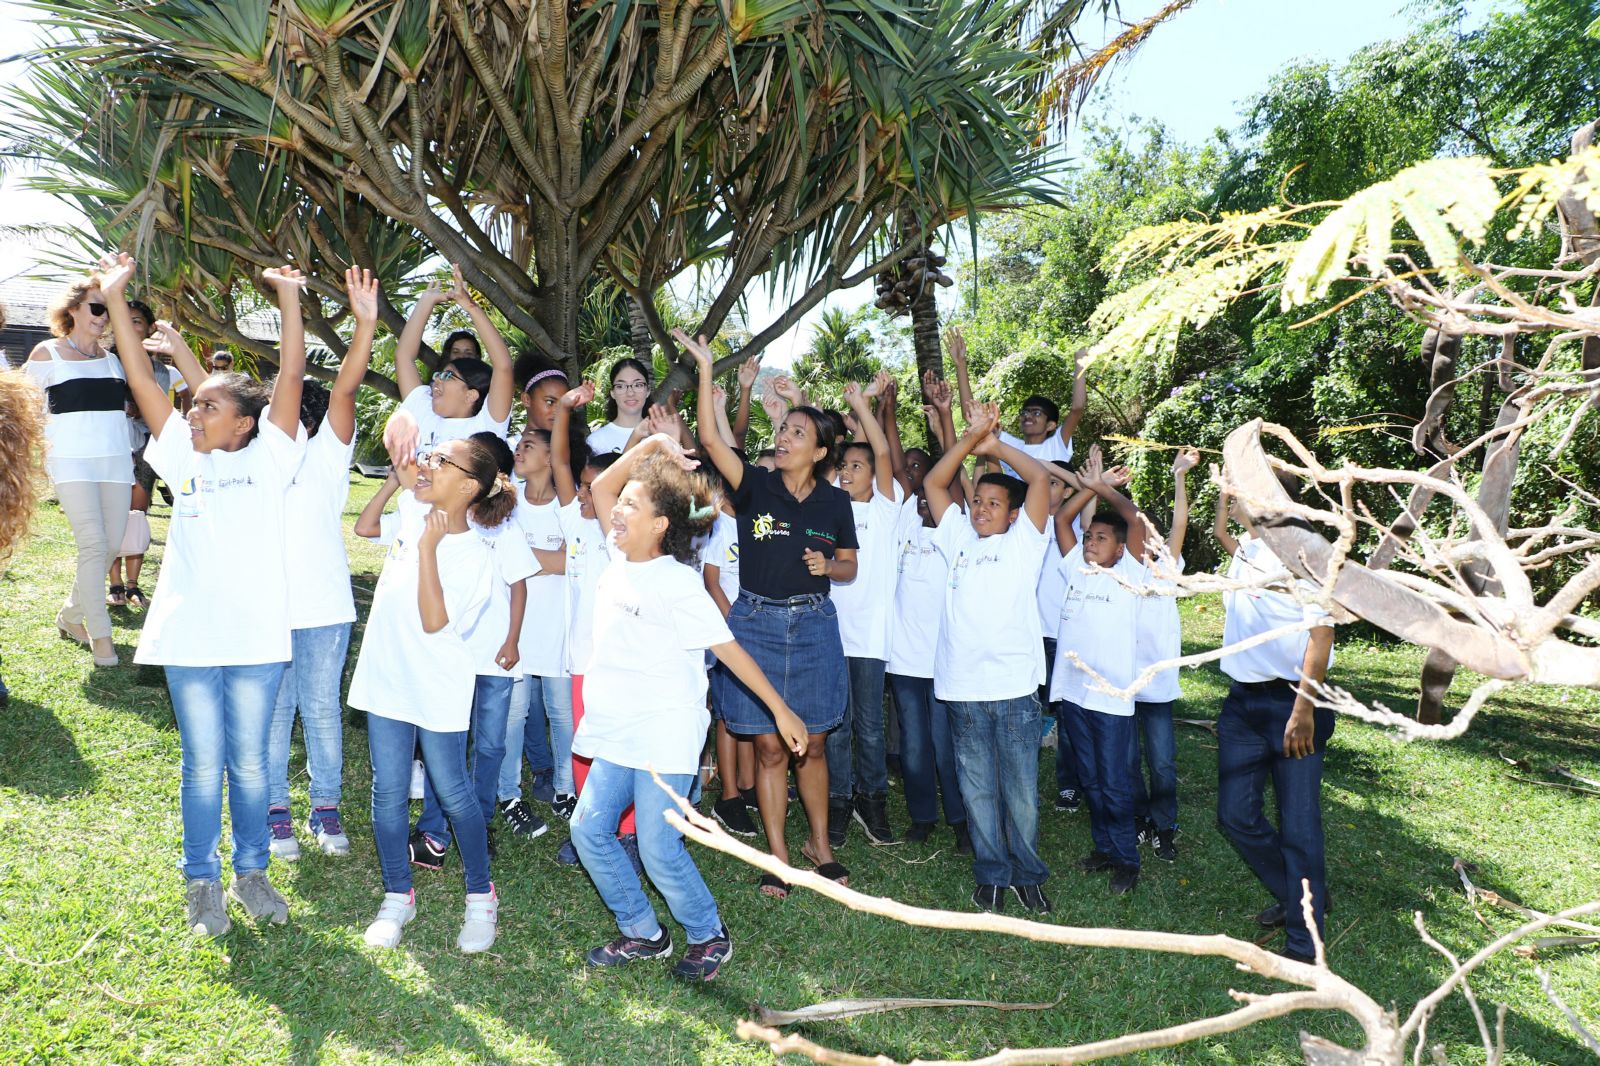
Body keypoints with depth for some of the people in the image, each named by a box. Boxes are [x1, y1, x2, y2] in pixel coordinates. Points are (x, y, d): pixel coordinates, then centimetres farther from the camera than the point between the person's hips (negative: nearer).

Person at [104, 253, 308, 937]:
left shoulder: (270, 457, 1)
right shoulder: (183, 457, 7)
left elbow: (290, 375, -7)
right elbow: (141, 379, 5)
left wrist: (288, 296, -10)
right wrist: (114, 299, 2)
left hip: (257, 636, -2)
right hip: (189, 636, 2)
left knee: (250, 763, 11)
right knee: (203, 765, 11)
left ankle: (250, 872, 27)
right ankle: (202, 882, 24)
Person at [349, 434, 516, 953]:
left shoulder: (475, 555, -18)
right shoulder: (417, 515, -1)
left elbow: (435, 621, -24)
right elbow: (407, 474, 18)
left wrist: (429, 546, -26)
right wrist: (401, 457, -6)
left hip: (437, 692, -6)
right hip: (386, 678, 6)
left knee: (454, 795, 5)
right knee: (388, 793, 11)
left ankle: (480, 896, 22)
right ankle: (397, 896, 26)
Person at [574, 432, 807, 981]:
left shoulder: (678, 583, -16)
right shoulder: (621, 558, 4)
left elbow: (727, 647, -14)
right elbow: (600, 487, 12)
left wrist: (781, 710, -12)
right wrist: (650, 445, 0)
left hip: (665, 734, -8)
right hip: (619, 732, 8)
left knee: (658, 849, -3)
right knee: (589, 829, 7)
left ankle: (709, 935, 22)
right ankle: (643, 934, 24)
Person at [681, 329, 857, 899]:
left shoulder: (835, 502, 2)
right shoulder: (755, 486, -4)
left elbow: (850, 566, 11)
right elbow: (711, 440, -19)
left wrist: (828, 565, -12)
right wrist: (706, 369, -23)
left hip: (813, 626, 1)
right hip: (756, 624, -1)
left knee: (812, 744, 10)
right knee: (770, 745, 4)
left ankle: (819, 844, 28)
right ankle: (778, 855, 17)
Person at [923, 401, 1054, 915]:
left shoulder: (1022, 542, 7)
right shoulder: (959, 539, 16)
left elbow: (1040, 478, -1)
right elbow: (933, 483, 12)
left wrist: (996, 445, 9)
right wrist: (971, 437, 4)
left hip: (1015, 685, -2)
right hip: (964, 686, 2)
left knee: (1022, 790, 5)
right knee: (978, 790, 8)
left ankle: (1028, 874, 19)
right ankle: (992, 874, 20)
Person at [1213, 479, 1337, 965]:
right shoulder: (1245, 549, 8)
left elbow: (1321, 634, -18)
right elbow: (1220, 528, 35)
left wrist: (1304, 708, -23)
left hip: (1291, 701, -8)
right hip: (1243, 703, 8)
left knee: (1298, 825, -1)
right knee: (1236, 815, 10)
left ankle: (1304, 943, 10)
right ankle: (1295, 897, 33)